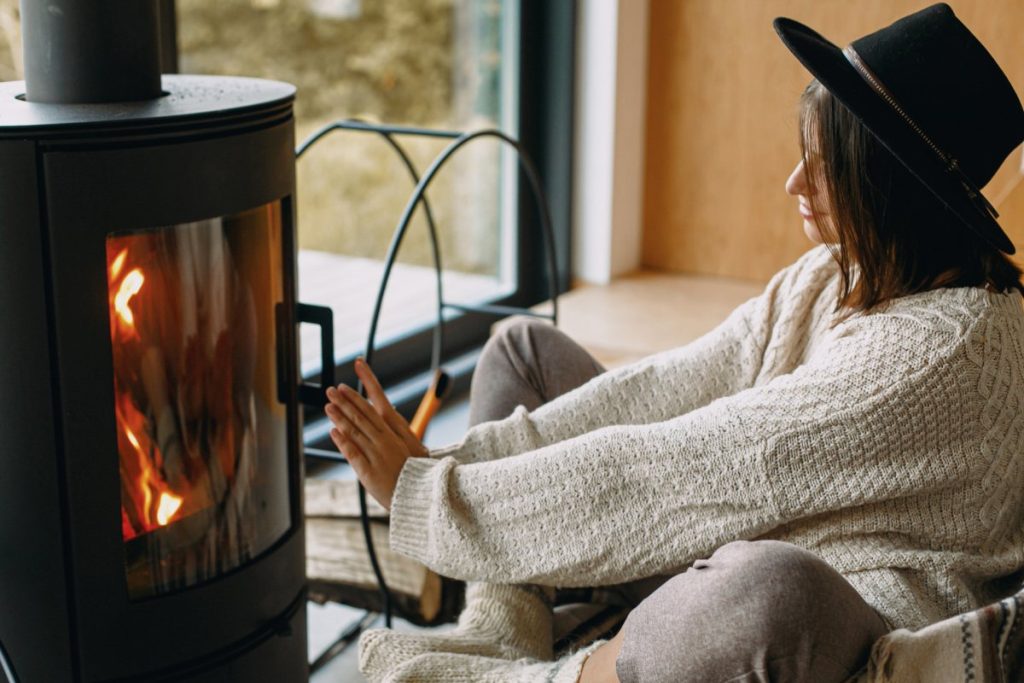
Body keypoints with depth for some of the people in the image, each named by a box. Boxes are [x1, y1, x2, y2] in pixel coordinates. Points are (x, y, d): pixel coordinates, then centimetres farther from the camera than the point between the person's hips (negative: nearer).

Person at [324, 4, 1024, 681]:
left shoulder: (941, 352, -26)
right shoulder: (841, 273, 2)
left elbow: (669, 469, -28)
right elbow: (668, 390, -4)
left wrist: (425, 494, -23)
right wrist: (459, 458, -14)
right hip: (729, 555, 9)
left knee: (771, 590, -48)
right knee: (524, 350, 9)